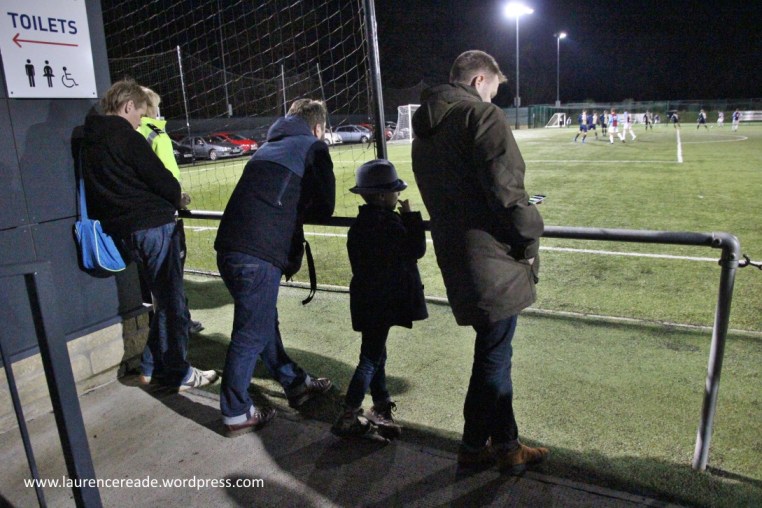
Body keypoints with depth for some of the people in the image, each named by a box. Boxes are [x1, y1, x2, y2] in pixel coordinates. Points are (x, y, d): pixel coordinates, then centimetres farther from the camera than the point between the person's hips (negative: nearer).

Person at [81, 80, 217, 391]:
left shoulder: (90, 141, 13)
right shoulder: (126, 137, -13)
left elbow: (107, 187, 16)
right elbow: (162, 179, -14)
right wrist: (176, 201, 6)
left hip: (124, 230, 8)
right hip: (153, 226, -8)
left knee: (164, 300, 20)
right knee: (173, 303, 2)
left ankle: (152, 368, 26)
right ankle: (177, 374, 11)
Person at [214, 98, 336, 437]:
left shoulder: (268, 147, 24)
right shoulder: (313, 148, 4)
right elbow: (324, 208, 3)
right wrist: (301, 212, 19)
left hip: (229, 247, 8)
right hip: (258, 255, -8)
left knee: (265, 322, 18)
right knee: (251, 335, 3)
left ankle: (296, 383, 35)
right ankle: (236, 414, 16)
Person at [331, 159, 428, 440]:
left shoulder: (362, 223, 8)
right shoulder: (387, 224, -20)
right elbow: (417, 250, -13)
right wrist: (410, 216, -8)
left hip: (368, 298, 9)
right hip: (381, 301, -9)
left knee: (375, 353, 18)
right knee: (371, 358, -1)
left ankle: (381, 406, 32)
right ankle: (348, 417, 5)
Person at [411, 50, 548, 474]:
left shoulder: (424, 129, 17)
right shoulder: (482, 114, -9)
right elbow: (505, 188, -19)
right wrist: (529, 239, -4)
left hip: (453, 257, 8)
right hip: (492, 257, -8)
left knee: (494, 349, 18)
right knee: (493, 355, 6)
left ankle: (505, 444, 30)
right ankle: (475, 446, 22)